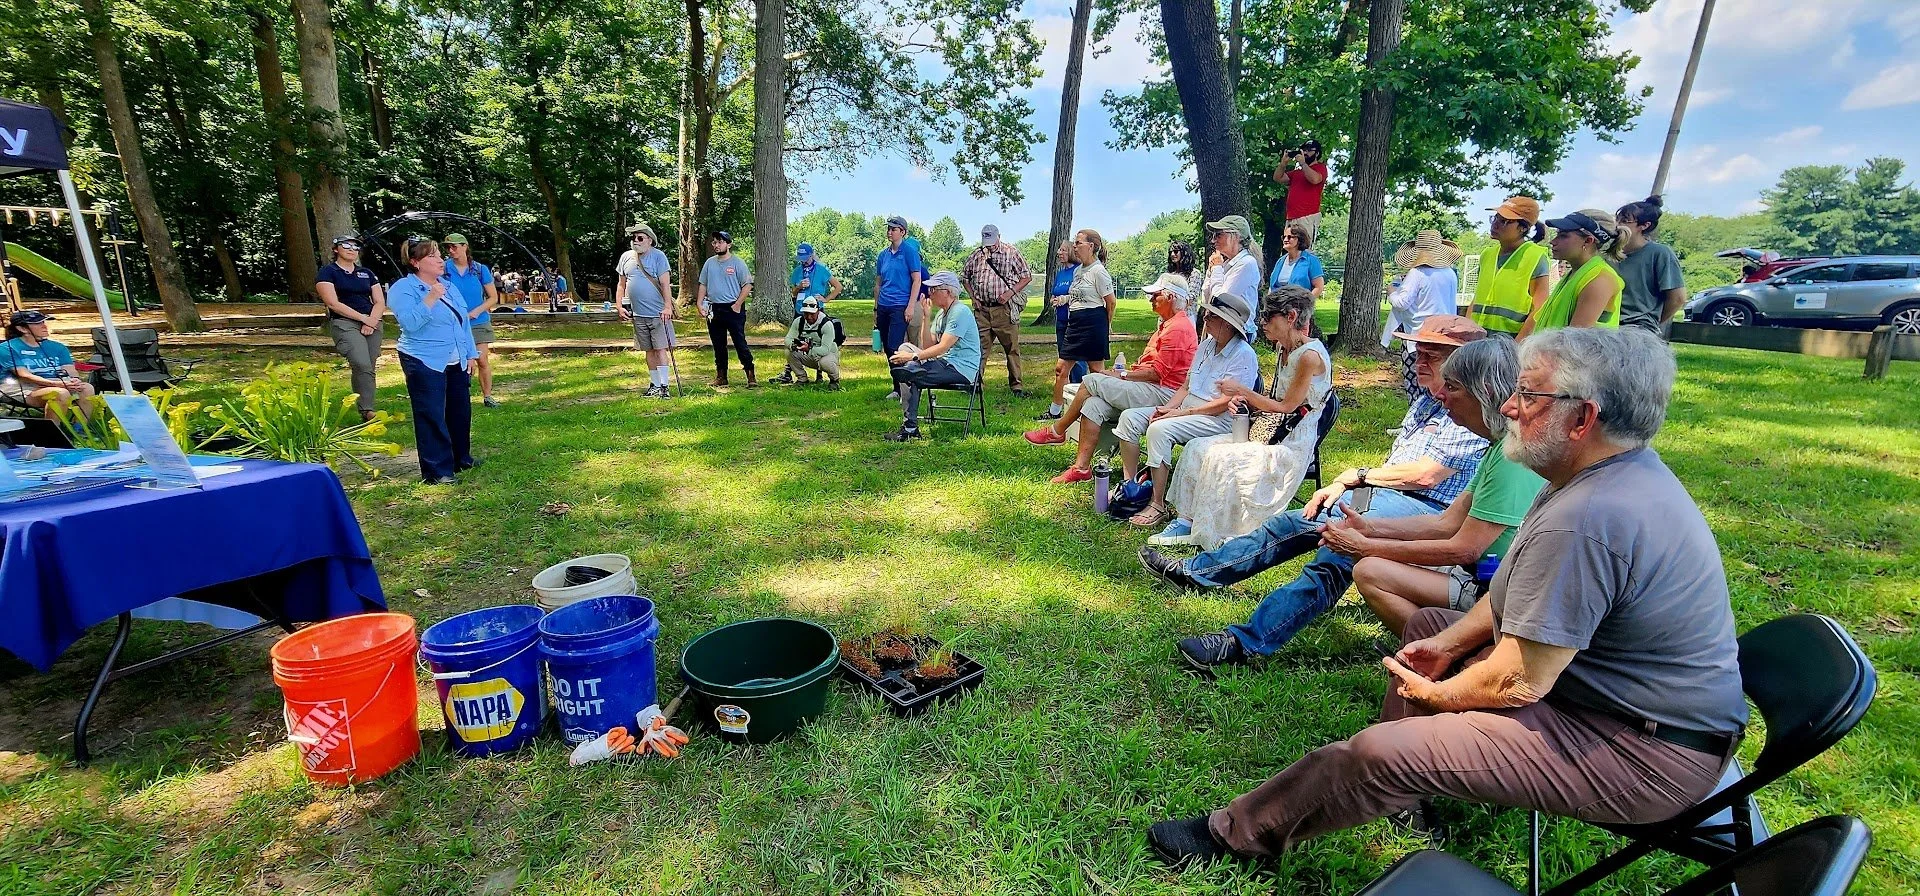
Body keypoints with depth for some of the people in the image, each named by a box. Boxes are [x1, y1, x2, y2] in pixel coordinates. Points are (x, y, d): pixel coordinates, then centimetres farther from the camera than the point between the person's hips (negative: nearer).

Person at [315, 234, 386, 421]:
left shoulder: (366, 273, 19)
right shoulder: (328, 272, 5)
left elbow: (380, 302, 11)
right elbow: (333, 303, -6)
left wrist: (372, 321, -6)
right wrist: (363, 318, -11)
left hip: (372, 323, 5)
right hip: (344, 323, -5)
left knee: (368, 369, 1)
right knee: (362, 365, -22)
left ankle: (363, 408, 9)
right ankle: (367, 412, -22)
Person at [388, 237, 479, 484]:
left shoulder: (448, 285, 11)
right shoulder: (403, 289, -9)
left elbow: (463, 321, 14)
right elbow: (410, 324, -22)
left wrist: (471, 354, 10)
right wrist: (430, 299, -29)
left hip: (457, 362, 7)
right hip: (425, 363, -7)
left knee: (460, 412, 14)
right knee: (432, 417, -4)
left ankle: (461, 459, 29)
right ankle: (437, 471, 1)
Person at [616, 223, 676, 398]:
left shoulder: (658, 256, -5)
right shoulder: (626, 257, 10)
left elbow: (665, 283, -11)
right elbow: (621, 284, 16)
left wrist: (667, 306, -20)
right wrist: (620, 307, 7)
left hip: (658, 313, -5)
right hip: (638, 314, 5)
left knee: (661, 349, -6)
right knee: (649, 350, 11)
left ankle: (664, 386, -4)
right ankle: (654, 385, 19)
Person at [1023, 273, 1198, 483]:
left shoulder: (1178, 328, -12)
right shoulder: (1167, 325, 23)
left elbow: (1156, 373, -18)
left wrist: (1121, 375, -9)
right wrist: (1124, 372, 5)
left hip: (1163, 393, -10)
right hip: (1152, 389, 10)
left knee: (1092, 381, -14)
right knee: (1094, 404, -10)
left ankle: (1056, 431, 2)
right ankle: (1082, 467, -14)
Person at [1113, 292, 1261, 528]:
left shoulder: (1243, 355, -12)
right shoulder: (1206, 345, 14)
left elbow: (1225, 403, -19)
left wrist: (1182, 412, -20)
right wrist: (1167, 408, -3)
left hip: (1219, 420, -9)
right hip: (1185, 409, 9)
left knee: (1159, 429, -32)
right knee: (1129, 417, -5)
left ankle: (1158, 506, -24)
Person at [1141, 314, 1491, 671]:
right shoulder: (1426, 398, 19)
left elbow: (1424, 475, -16)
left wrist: (1359, 475, -3)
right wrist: (1341, 484, 2)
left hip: (1424, 508, -9)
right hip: (1382, 494, 10)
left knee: (1335, 554, -33)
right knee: (1290, 523, 2)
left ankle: (1245, 643, -41)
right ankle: (1192, 571, 7)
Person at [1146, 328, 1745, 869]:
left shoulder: (1584, 520, -33)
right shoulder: (1625, 472, 3)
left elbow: (1516, 683, -28)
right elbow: (1518, 595, 12)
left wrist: (1434, 693, -9)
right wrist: (1448, 643, 4)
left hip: (1645, 753, -11)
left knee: (1383, 752, -19)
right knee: (1429, 624, 20)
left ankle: (1240, 833, 3)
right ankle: (1399, 786, 29)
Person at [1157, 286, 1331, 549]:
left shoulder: (1310, 355, -18)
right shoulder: (1283, 348, 11)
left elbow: (1286, 407, -15)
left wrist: (1243, 390, -12)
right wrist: (1245, 400, -1)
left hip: (1292, 444, -9)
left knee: (1219, 459, -26)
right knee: (1197, 448, -7)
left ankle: (1209, 535, -12)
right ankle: (1187, 521, -8)